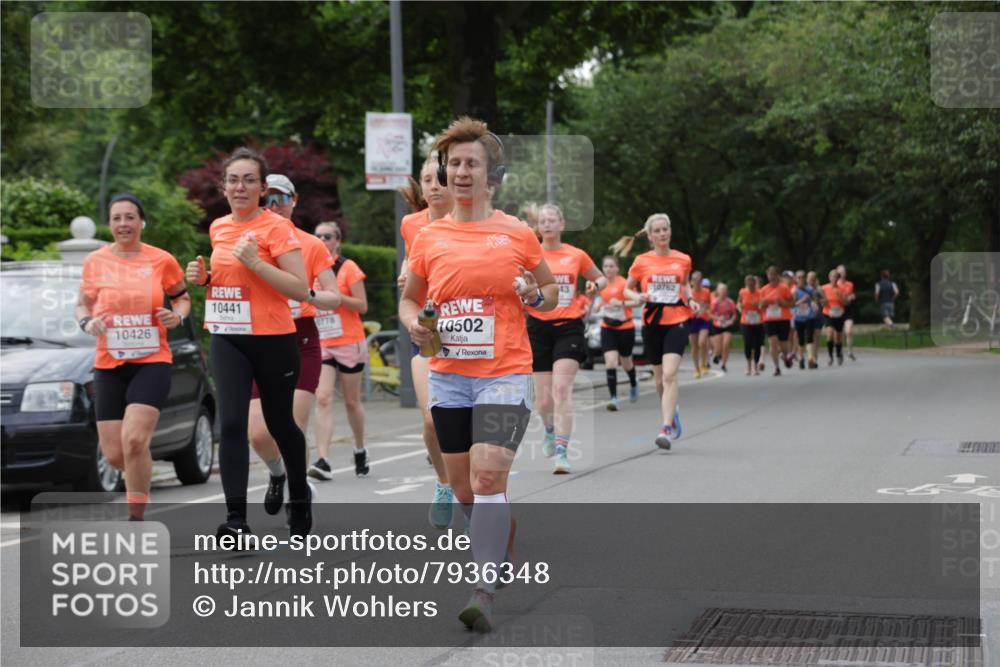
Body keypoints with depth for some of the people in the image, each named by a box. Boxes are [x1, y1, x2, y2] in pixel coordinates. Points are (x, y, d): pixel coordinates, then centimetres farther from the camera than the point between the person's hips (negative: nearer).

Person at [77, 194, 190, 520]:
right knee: (114, 455, 0)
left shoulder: (162, 261, -1)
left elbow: (182, 298, 13)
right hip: (108, 364, 3)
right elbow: (83, 305, 15)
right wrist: (87, 322, -7)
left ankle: (136, 518, -7)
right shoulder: (95, 261, 3)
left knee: (133, 439, -21)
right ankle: (142, 458, 38)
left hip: (152, 361, -3)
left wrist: (177, 315, -8)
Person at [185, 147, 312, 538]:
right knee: (231, 423, -12)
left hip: (273, 340, -4)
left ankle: (299, 499, 35)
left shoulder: (276, 227, -10)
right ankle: (236, 519, -13)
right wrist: (204, 277, 5)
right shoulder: (218, 228, 9)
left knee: (279, 423, 11)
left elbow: (301, 290, -16)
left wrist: (255, 262, -24)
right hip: (227, 340, 4)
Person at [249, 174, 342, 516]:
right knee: (258, 434, -5)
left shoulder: (311, 245, 0)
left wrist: (309, 295, -20)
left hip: (301, 343, -2)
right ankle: (277, 474, 29)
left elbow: (335, 297, 0)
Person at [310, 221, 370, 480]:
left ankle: (360, 451, 30)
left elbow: (362, 306, -9)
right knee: (323, 399, -13)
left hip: (349, 344, -3)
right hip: (321, 345, 3)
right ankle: (323, 461, -21)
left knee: (351, 401, 8)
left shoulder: (348, 267, -5)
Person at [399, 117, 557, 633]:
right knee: (463, 486, 10)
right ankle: (499, 553, 37)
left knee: (488, 476, -18)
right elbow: (409, 299, 18)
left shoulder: (518, 235, 0)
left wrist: (537, 296, -10)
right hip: (447, 376, 4)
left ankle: (484, 595, -20)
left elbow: (551, 290, 13)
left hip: (505, 375, -4)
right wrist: (413, 324, -4)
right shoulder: (428, 238, 6)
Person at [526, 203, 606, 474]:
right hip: (538, 328, 1)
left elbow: (601, 278, 20)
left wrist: (596, 285, -2)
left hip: (569, 327, -1)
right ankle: (550, 431, 38)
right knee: (544, 397, 4)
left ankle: (561, 451, -17)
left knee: (562, 388, -17)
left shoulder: (576, 255, 6)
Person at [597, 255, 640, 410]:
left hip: (625, 327, -3)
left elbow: (637, 301, -19)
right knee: (610, 362, -13)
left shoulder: (624, 283, -12)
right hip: (607, 329, 3)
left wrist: (621, 303, -32)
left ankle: (633, 384, 46)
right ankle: (613, 398, -15)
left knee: (626, 362, 14)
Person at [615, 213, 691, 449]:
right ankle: (672, 411, 39)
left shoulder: (683, 260, 5)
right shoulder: (641, 262, 3)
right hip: (652, 323, 2)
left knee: (669, 374, -18)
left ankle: (666, 428, -22)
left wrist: (690, 299, 5)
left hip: (677, 321, -2)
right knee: (660, 378, 10)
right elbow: (627, 290, 13)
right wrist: (638, 297, -9)